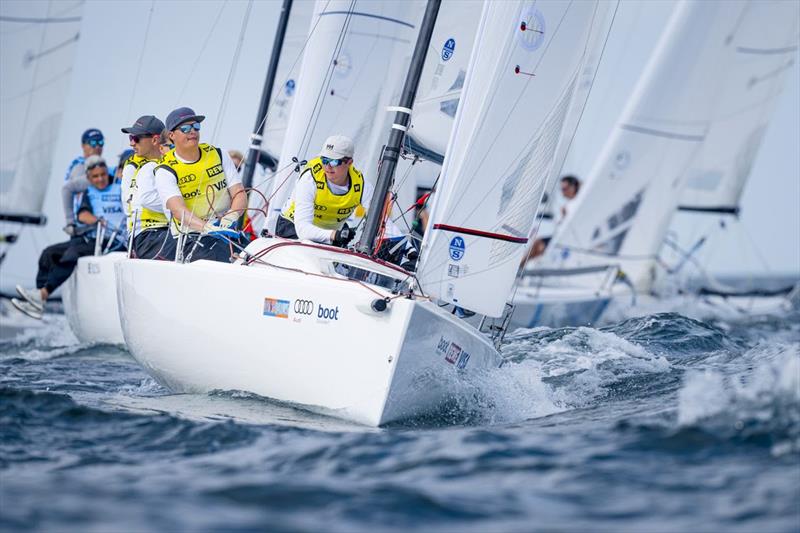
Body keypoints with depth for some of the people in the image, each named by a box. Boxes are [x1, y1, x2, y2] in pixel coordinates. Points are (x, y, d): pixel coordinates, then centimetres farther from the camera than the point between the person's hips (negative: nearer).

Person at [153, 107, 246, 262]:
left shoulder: (218, 155, 11)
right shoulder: (165, 171, -3)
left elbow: (239, 194, 5)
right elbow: (178, 210, -19)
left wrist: (230, 218, -18)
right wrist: (207, 228, -37)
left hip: (227, 231, 5)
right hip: (192, 236, -5)